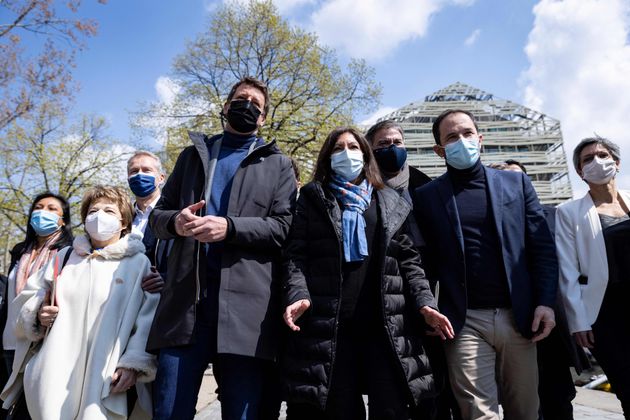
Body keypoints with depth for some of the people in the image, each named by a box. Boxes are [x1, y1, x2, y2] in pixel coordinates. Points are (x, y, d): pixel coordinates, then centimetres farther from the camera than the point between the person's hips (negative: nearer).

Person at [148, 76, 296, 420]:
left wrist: (229, 228, -15)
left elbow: (285, 227, 1)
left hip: (247, 303, -2)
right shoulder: (194, 153, 22)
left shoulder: (277, 164, 15)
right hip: (186, 299, 2)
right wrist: (175, 222, -7)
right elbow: (158, 214, 18)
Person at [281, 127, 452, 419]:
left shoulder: (390, 202, 16)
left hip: (386, 321, 2)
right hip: (329, 322, -1)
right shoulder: (313, 198, 11)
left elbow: (408, 259, 12)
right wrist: (297, 294, -15)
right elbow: (296, 254, 2)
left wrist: (424, 303, -1)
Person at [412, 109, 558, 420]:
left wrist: (545, 302, -3)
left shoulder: (516, 182, 9)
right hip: (465, 322, -2)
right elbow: (425, 260, 3)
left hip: (519, 317, 3)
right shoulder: (426, 196, 4)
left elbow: (542, 246, 6)